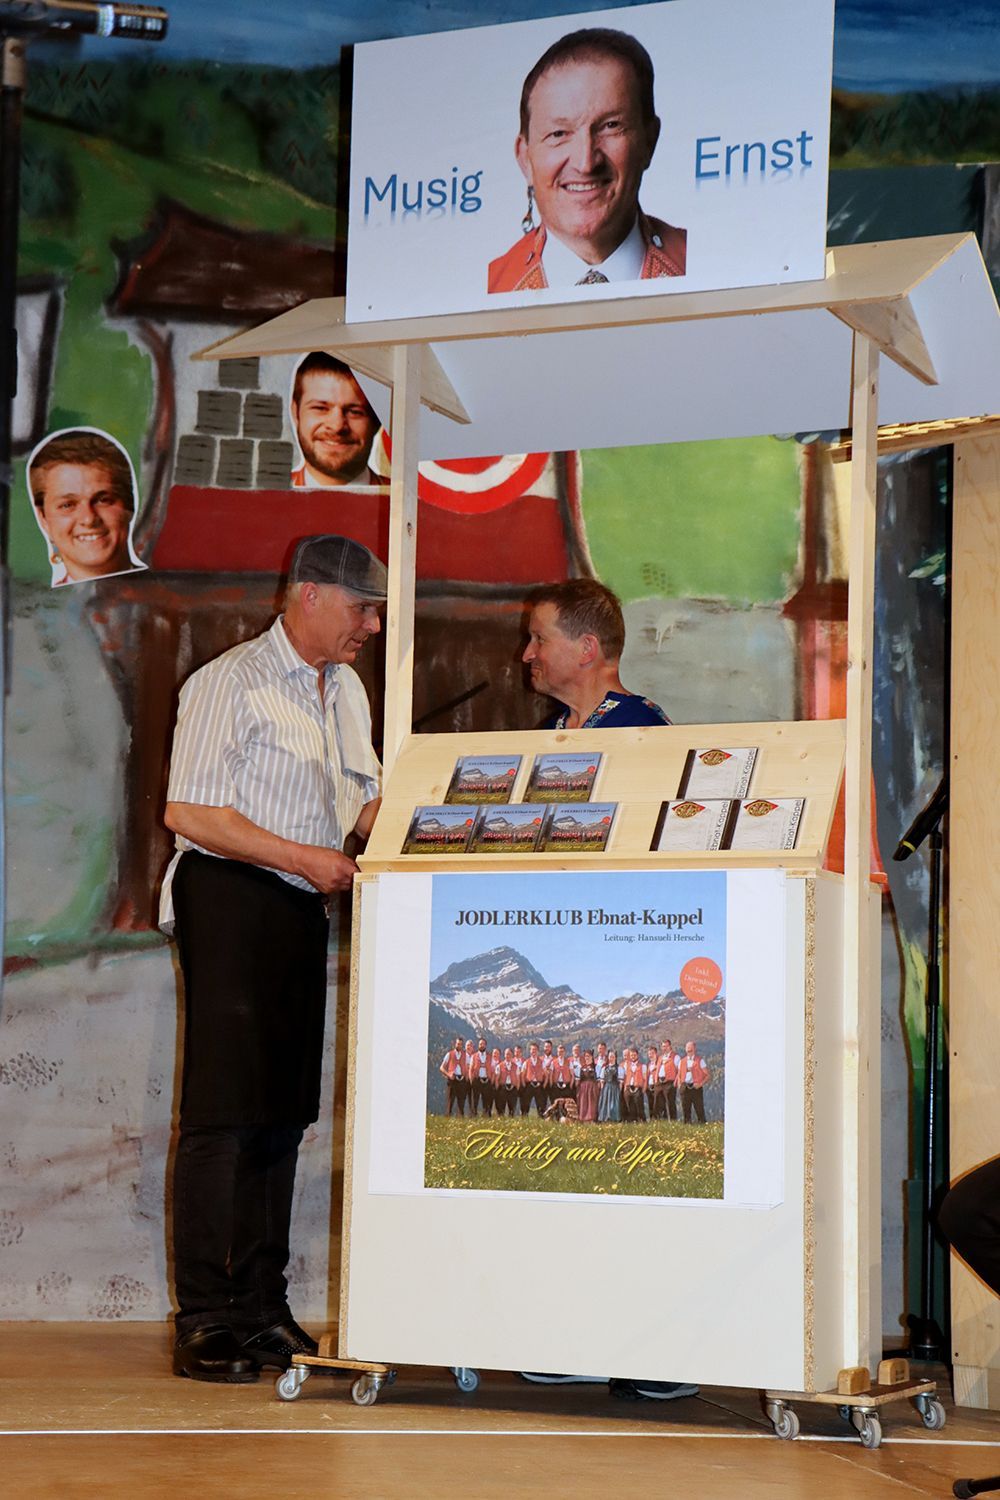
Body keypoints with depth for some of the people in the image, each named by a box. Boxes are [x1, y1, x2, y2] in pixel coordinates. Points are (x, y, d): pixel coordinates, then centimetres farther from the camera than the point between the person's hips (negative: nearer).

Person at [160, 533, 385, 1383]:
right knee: (223, 1112, -7)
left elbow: (363, 800, 23)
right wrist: (304, 856, -18)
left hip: (303, 907, 8)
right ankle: (204, 1323, -2)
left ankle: (262, 1311, 16)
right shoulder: (233, 683, -10)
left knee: (284, 1112, 9)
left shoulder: (346, 691, 15)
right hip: (231, 900, -8)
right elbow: (189, 812, -16)